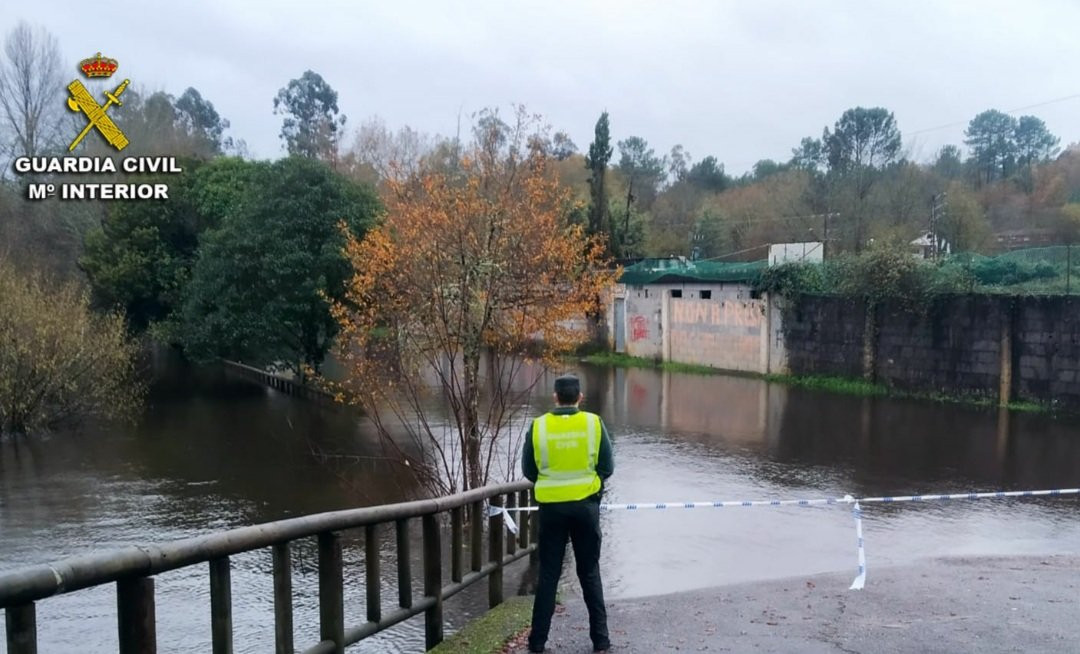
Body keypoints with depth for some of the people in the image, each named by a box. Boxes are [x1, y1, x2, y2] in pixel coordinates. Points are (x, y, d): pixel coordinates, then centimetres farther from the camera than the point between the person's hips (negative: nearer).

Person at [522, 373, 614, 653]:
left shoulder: (538, 426, -6)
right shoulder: (594, 423, -6)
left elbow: (529, 470, 2)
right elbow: (607, 467, -2)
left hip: (551, 506, 0)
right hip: (586, 504, 0)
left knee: (548, 573, 11)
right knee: (590, 572, 13)